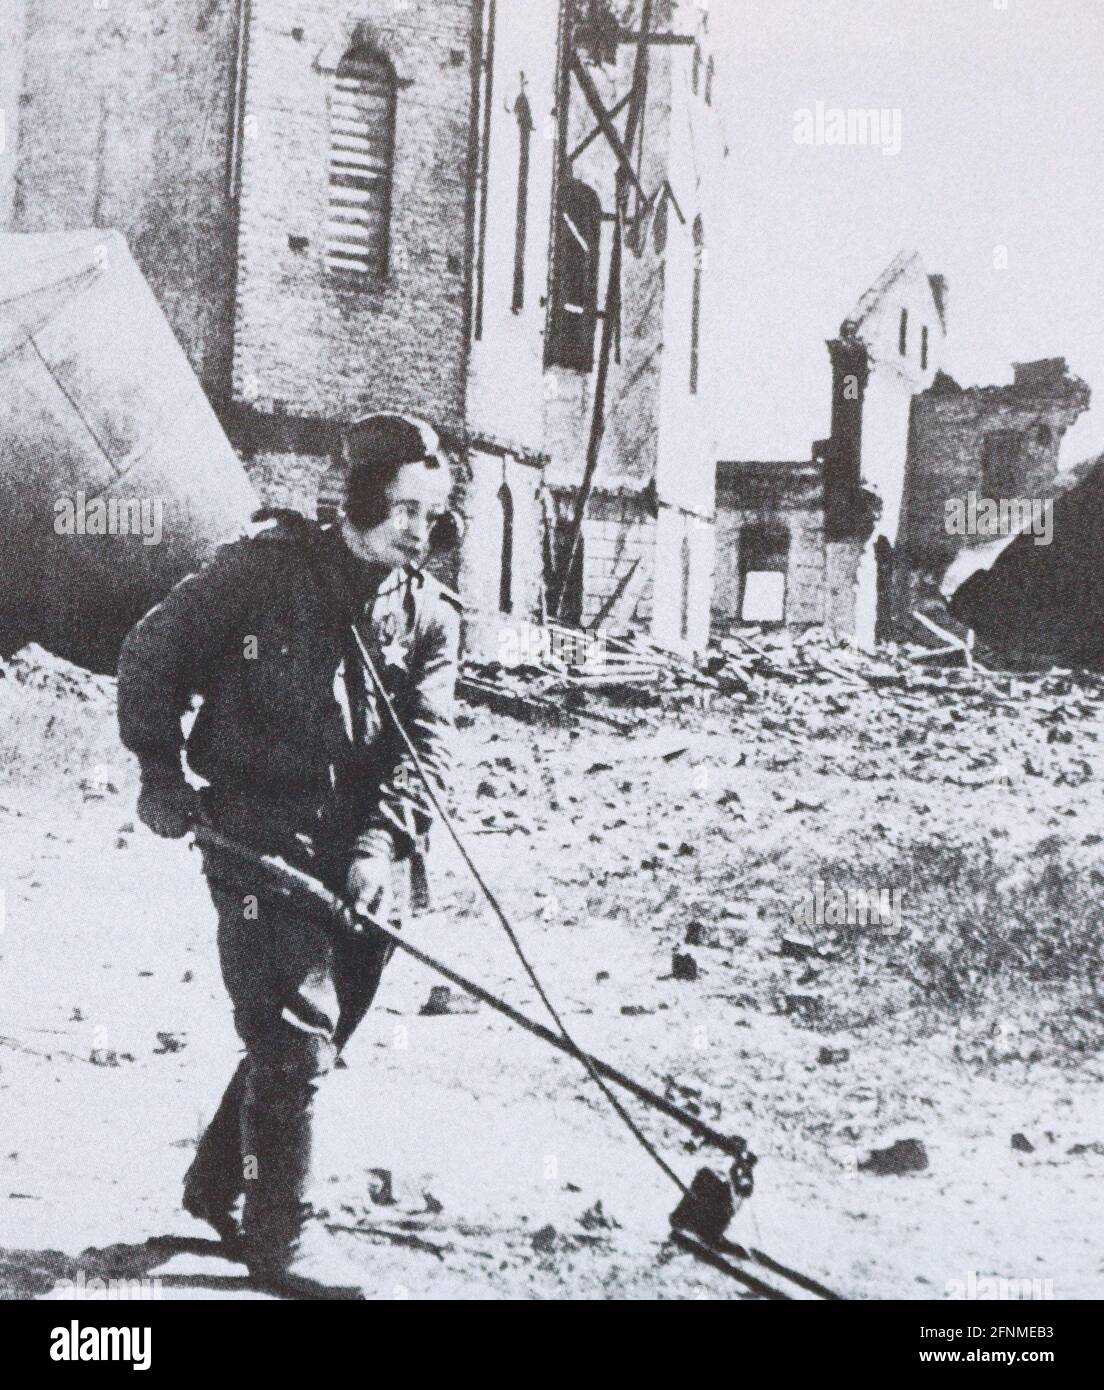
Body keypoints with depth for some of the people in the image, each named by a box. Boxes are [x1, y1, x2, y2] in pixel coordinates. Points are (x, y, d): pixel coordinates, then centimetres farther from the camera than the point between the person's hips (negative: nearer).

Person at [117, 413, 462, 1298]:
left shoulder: (431, 615, 7)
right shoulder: (266, 570, -7)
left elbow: (426, 745, -1)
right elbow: (151, 656, 1)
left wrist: (384, 842, -15)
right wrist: (161, 772, -2)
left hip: (362, 852, 6)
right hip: (261, 835, -5)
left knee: (313, 1033, 14)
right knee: (296, 1032, -7)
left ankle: (220, 1181, 34)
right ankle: (281, 1231, 7)